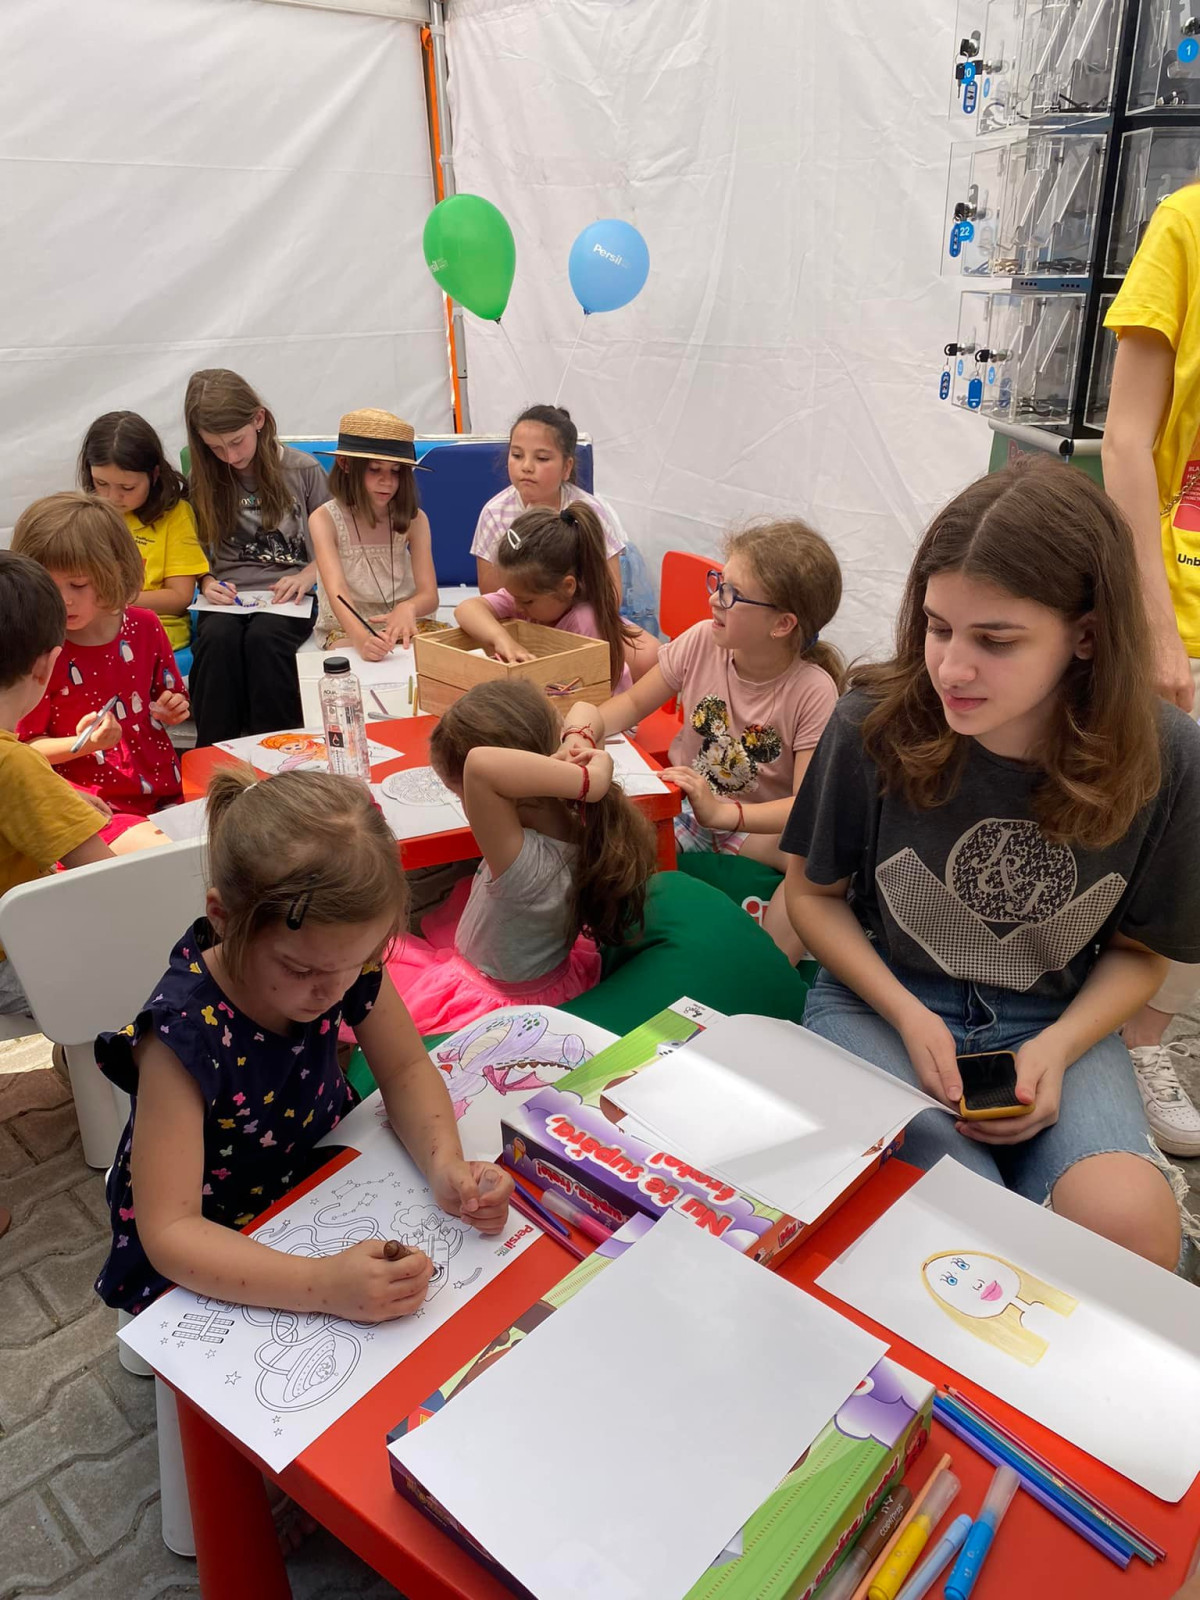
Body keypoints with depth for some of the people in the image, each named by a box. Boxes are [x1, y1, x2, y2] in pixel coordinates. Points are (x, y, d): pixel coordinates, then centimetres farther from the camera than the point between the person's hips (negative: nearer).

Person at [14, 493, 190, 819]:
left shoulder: (145, 627, 4)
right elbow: (27, 747, -3)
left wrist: (172, 710, -3)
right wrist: (82, 744, -20)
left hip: (166, 790, 4)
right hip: (97, 803, -4)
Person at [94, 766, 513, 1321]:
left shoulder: (347, 951, -18)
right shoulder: (184, 1032, -33)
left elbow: (405, 1069, -5)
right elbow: (169, 1233, -32)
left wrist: (446, 1165, -25)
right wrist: (323, 1286, -46)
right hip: (211, 1264, -5)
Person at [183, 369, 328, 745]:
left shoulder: (303, 470, 5)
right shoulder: (200, 484, 10)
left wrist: (306, 576, -9)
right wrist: (207, 583, -4)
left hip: (286, 599, -1)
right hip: (226, 600, 2)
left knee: (263, 636, -36)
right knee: (218, 637, -34)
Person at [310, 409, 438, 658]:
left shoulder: (413, 519, -2)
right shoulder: (325, 519, -9)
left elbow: (429, 595, -8)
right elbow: (337, 592, -23)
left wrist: (408, 608, -35)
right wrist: (361, 638, -45)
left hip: (403, 626, 3)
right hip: (345, 630, -2)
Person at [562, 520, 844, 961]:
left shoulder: (813, 691, -19)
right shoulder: (701, 641, -10)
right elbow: (634, 702, 3)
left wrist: (721, 813, -40)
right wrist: (584, 728, -19)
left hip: (758, 825, -2)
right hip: (680, 807, 3)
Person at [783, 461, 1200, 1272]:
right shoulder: (875, 724, -18)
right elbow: (814, 893, -1)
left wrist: (1057, 1048, -16)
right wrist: (908, 1017, -15)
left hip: (1055, 1024, 2)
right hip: (881, 1001, -1)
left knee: (1130, 1228, -25)